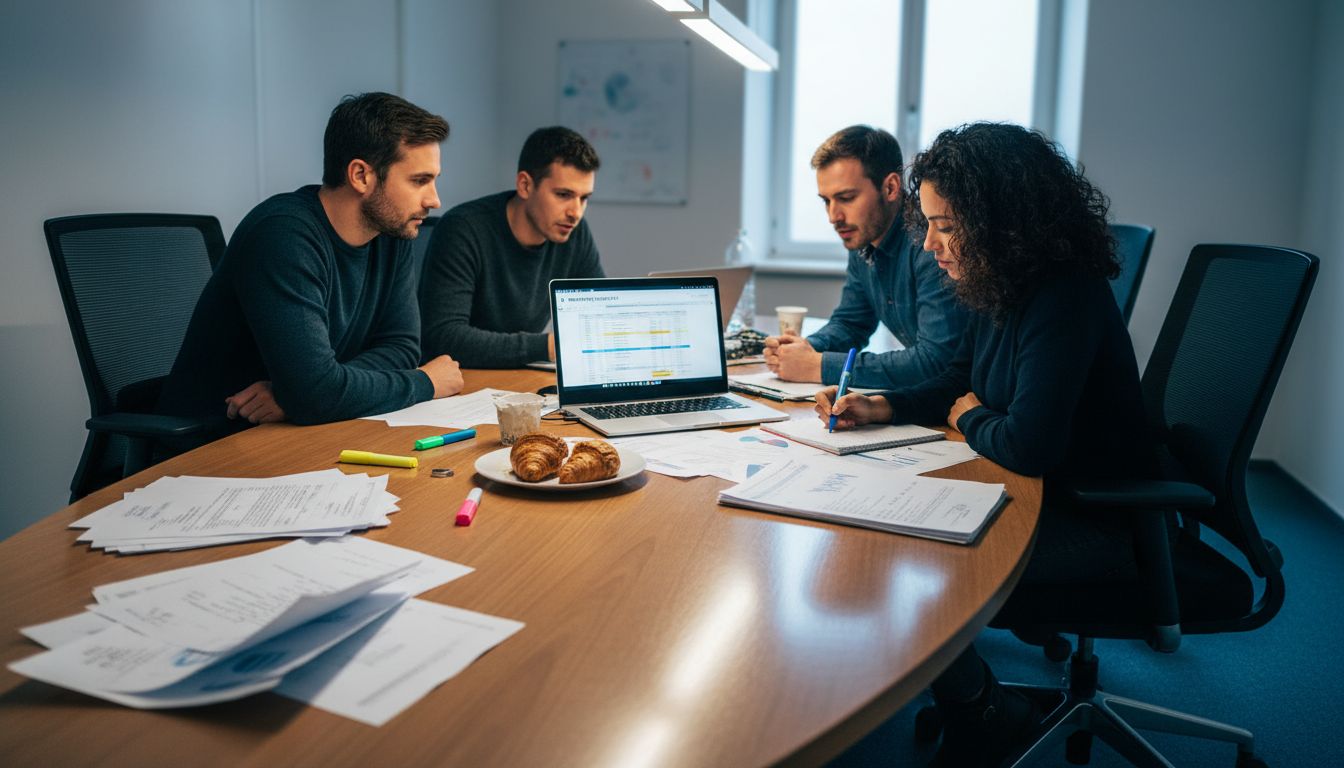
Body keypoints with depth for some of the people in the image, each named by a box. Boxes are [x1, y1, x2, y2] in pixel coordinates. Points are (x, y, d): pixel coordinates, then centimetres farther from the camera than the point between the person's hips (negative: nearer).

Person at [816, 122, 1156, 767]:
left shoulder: (1064, 301, -26)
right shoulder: (1000, 289, 2)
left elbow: (1028, 445, -32)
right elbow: (958, 384, 15)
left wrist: (972, 418, -11)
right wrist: (881, 408, -2)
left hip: (1096, 525, -9)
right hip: (1034, 495, 10)